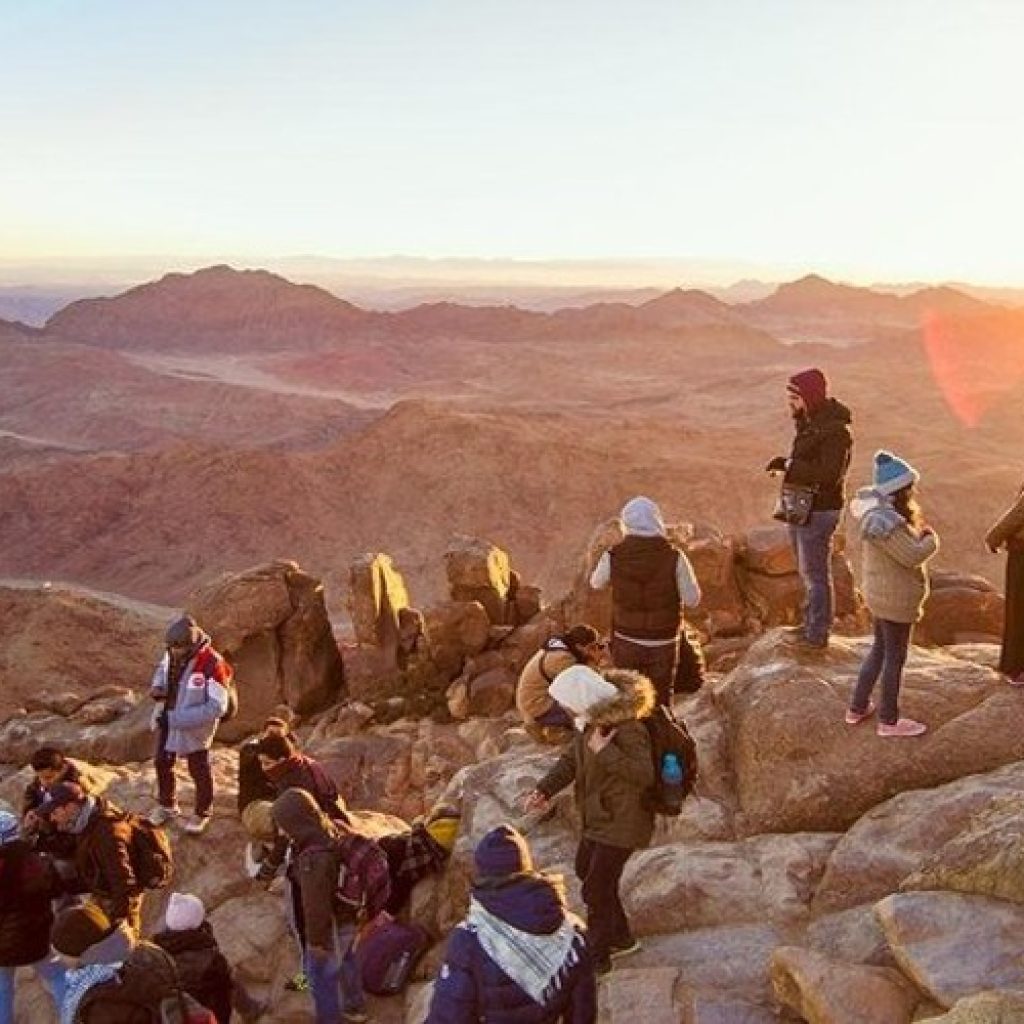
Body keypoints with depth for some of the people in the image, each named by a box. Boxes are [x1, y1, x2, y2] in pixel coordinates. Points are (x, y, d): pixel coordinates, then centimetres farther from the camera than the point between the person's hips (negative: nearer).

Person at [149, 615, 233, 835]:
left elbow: (217, 707, -31)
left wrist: (181, 719, -31)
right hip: (166, 720, 7)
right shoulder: (171, 653, -11)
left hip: (194, 726, -6)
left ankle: (202, 813, 37)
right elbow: (163, 668, 14)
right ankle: (166, 805, 48)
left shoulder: (211, 664, -32)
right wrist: (157, 686, -9)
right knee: (163, 763, 23)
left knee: (199, 770, 13)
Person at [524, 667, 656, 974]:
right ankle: (621, 937, 42)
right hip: (595, 817, 10)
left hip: (620, 822, -10)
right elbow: (570, 759, 8)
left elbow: (644, 775, -35)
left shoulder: (628, 730, -29)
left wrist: (605, 751, -35)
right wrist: (544, 790, -5)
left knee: (596, 889, 1)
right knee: (585, 871, 24)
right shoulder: (591, 722, -2)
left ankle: (597, 958, 22)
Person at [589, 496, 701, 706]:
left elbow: (596, 583, 8)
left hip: (626, 643, 1)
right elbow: (693, 600, -10)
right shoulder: (674, 557, -18)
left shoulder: (613, 557, -14)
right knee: (661, 704, 16)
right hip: (662, 645, -1)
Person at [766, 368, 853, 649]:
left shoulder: (836, 430, -20)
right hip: (800, 507, 10)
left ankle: (817, 635, 10)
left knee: (815, 574, -1)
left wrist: (789, 465, -21)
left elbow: (830, 475, -27)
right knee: (807, 571, 19)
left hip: (819, 511, -10)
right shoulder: (809, 422, 9)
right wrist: (786, 463, -4)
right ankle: (810, 625, 32)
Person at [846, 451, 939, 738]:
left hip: (880, 595, 10)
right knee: (895, 657, 6)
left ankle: (857, 708, 33)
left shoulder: (883, 513, 1)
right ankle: (889, 721, 22)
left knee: (879, 649, 23)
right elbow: (913, 556, -27)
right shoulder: (886, 523, -30)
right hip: (895, 601, -10)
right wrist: (931, 539, -7)